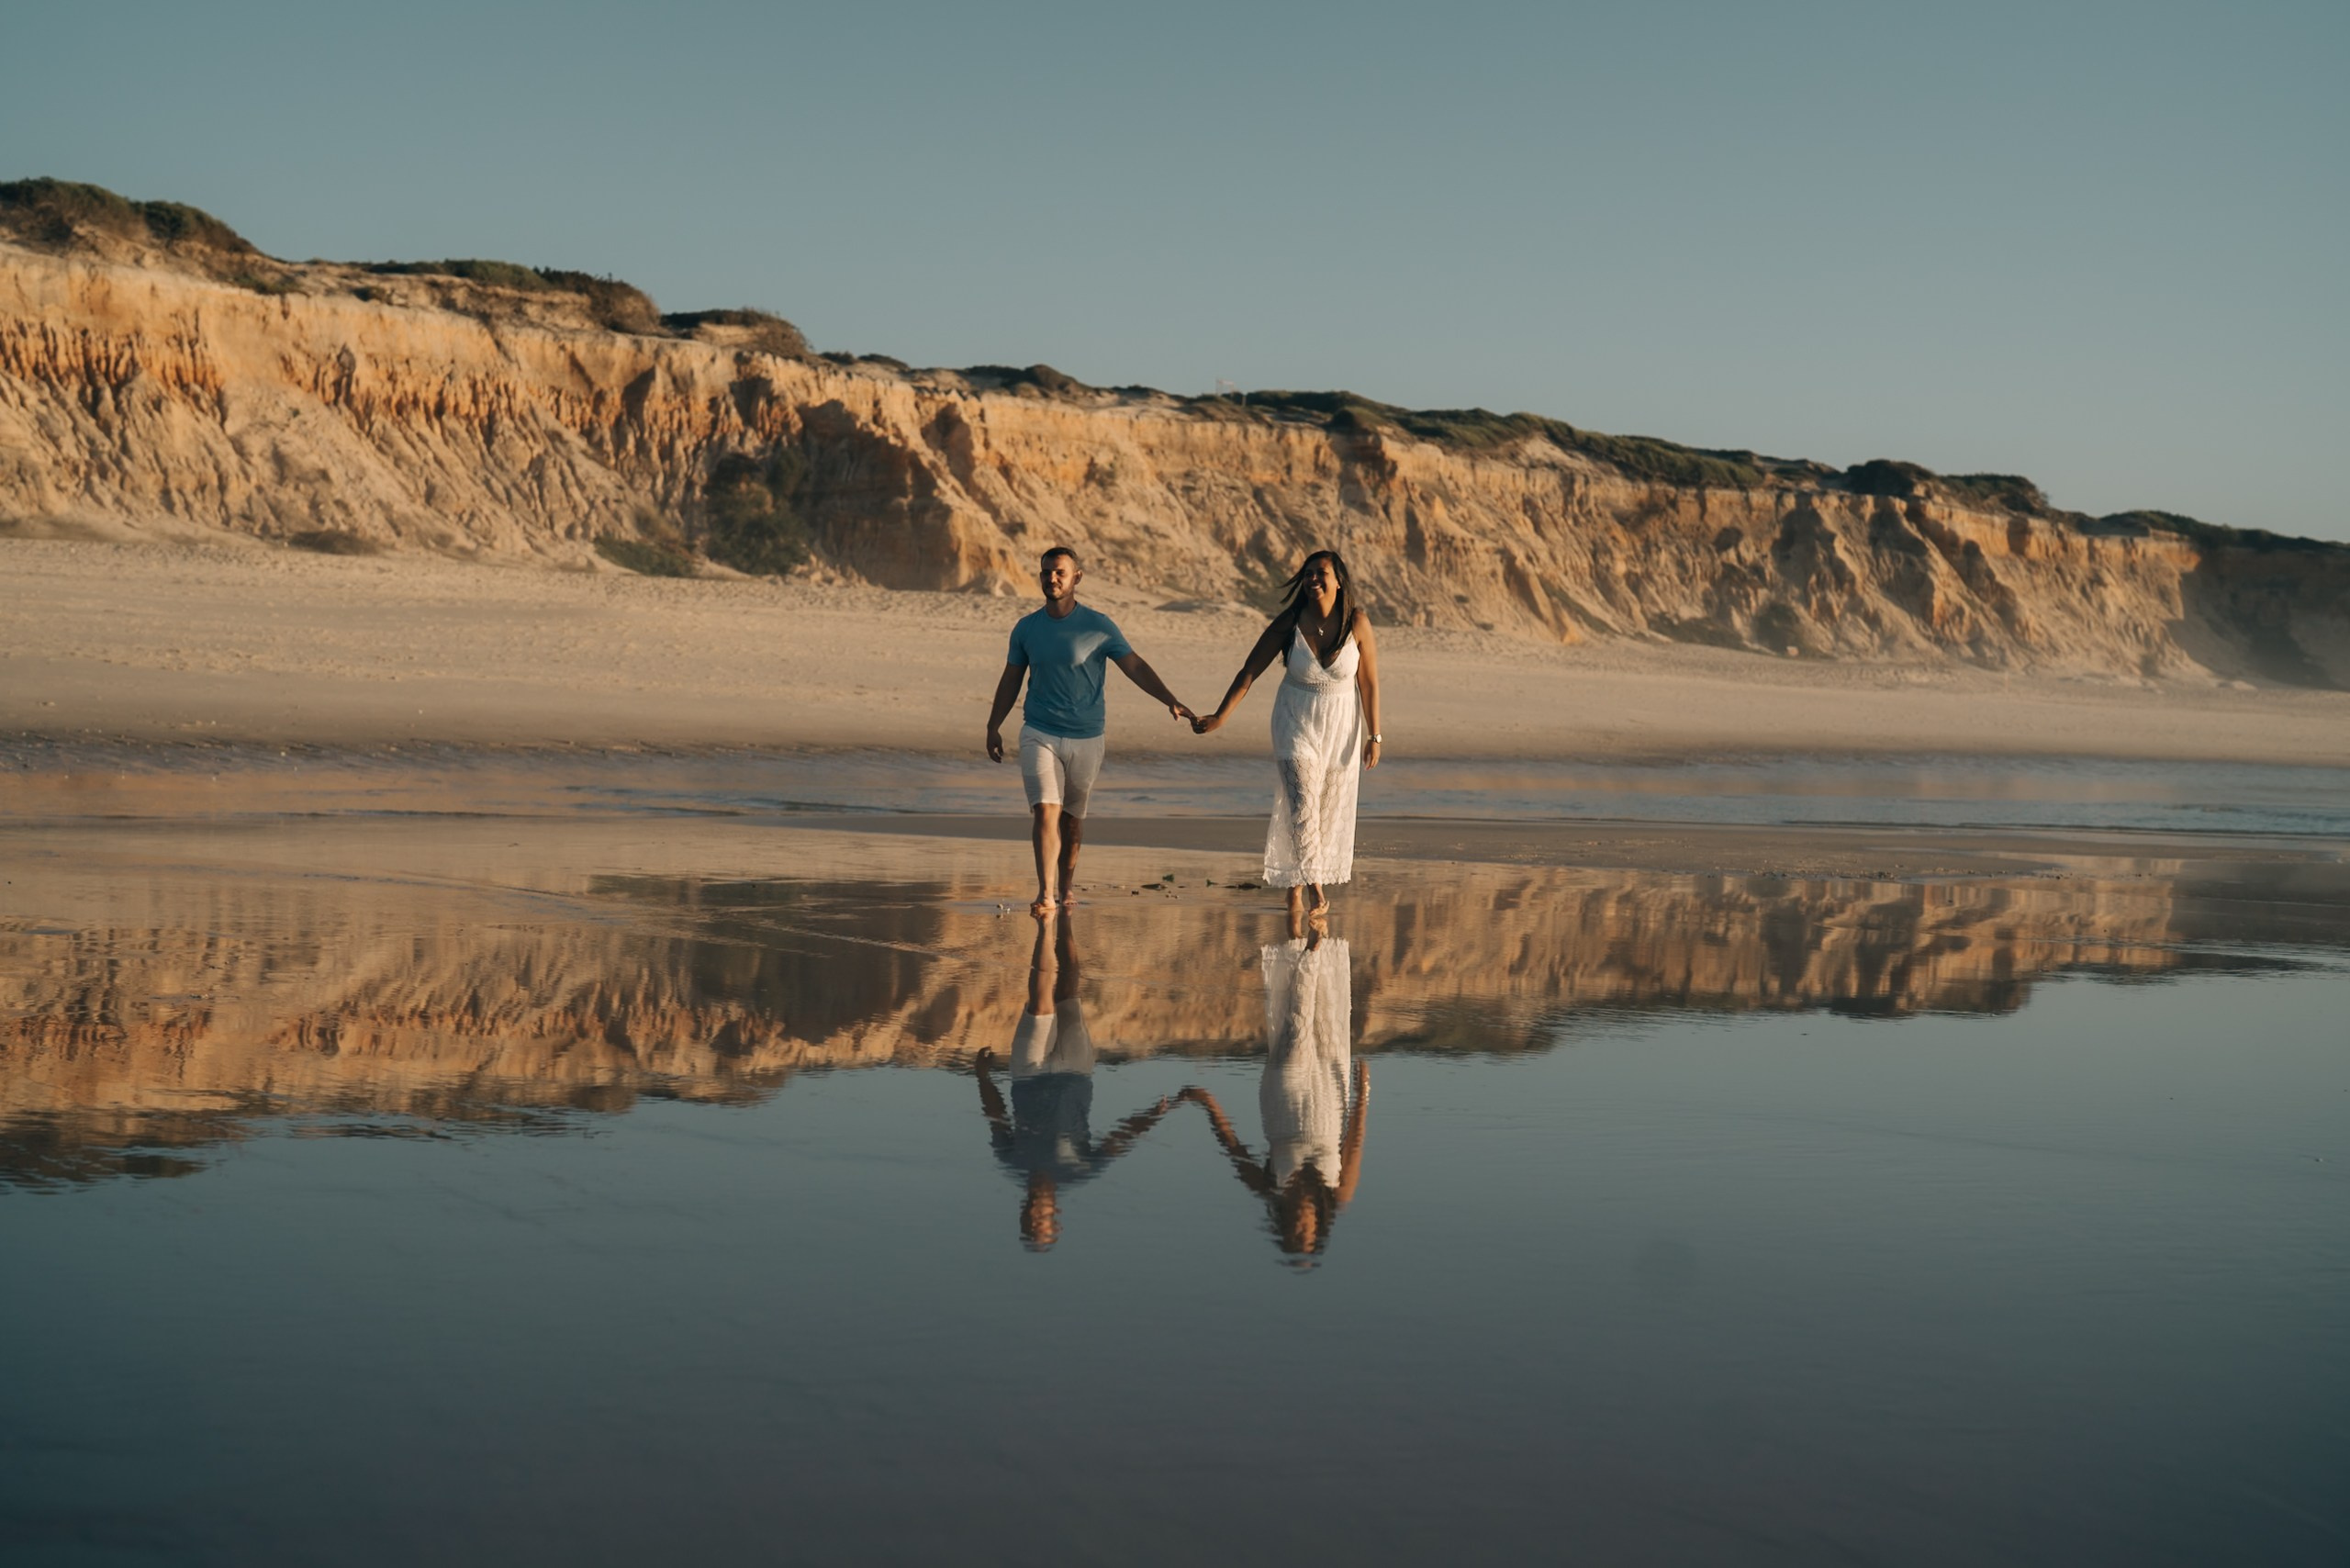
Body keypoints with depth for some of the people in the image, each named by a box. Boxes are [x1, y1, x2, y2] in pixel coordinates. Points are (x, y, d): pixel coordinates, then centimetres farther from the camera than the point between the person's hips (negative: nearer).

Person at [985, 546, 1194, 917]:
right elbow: (1011, 680, 12)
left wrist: (1171, 702, -15)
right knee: (1045, 810, -14)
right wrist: (994, 727, 11)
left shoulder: (1099, 626, -5)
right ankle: (1046, 895, -18)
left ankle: (1066, 889, 25)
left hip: (1085, 736, 0)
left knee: (1072, 817, 10)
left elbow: (1136, 667, -5)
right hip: (1039, 733, 1)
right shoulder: (1026, 628, 3)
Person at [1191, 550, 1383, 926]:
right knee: (1301, 807, -13)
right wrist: (1220, 716, -11)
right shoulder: (1289, 622, -12)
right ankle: (1315, 893, -16)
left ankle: (1296, 885, 22)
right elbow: (1250, 670, -8)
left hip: (1341, 726, 1)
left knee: (1331, 810, 7)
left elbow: (1369, 683, -8)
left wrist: (1374, 736, -8)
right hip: (1296, 723, -1)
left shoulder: (1356, 623, -13)